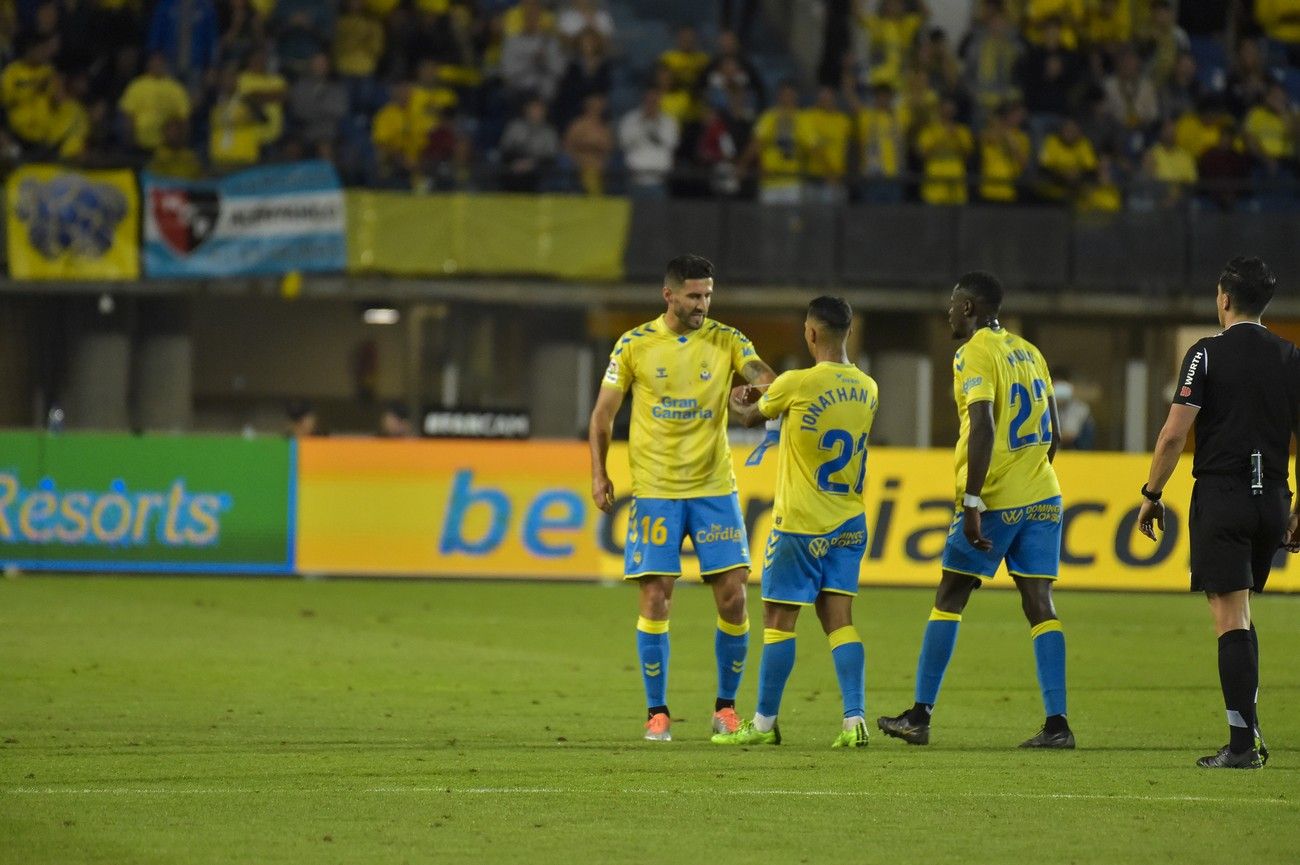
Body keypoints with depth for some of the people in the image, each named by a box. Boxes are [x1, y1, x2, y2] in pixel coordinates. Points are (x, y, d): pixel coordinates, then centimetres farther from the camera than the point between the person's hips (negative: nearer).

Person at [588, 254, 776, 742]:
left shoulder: (726, 341, 2)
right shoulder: (634, 345, 0)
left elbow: (762, 375, -15)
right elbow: (603, 413, 7)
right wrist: (599, 473, -2)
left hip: (714, 487, 1)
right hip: (654, 491, -1)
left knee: (733, 596, -4)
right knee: (656, 600, -4)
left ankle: (726, 707, 12)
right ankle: (657, 712, 8)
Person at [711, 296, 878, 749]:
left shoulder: (796, 384, -15)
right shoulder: (867, 389, 2)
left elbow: (752, 417, 4)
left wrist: (737, 402, 27)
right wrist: (767, 394, 29)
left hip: (800, 524, -5)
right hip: (849, 523, 5)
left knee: (778, 620, 3)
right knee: (839, 618, 5)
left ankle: (764, 722, 9)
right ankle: (855, 719, -5)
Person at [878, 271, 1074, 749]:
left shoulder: (974, 355, -9)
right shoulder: (1029, 352, 14)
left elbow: (983, 428, -20)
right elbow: (1052, 432, 18)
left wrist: (972, 501, -22)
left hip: (994, 499, -6)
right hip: (1042, 496, 6)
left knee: (948, 601, 4)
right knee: (1040, 604, 3)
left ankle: (920, 716, 8)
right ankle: (1057, 723, -6)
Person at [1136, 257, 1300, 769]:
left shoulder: (1207, 355, -6)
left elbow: (1174, 435, -10)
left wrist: (1152, 495, 1)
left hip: (1221, 496, -5)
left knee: (1230, 617, -6)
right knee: (1239, 616, 19)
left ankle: (1242, 743, -12)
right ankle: (1248, 729, 15)